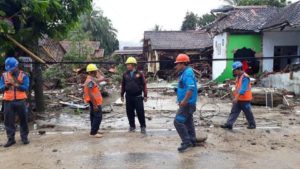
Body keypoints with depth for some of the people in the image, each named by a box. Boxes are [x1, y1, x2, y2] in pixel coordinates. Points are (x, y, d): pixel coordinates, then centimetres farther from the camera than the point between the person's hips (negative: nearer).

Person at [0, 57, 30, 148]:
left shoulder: (23, 75, -1)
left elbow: (25, 87, -11)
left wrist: (16, 84, -22)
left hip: (20, 101, -2)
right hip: (8, 102, 2)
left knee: (23, 120, 6)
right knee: (9, 121, 5)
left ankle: (24, 137, 19)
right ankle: (11, 139, 15)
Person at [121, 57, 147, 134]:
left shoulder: (139, 74, -2)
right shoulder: (125, 74, 7)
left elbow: (144, 84, 0)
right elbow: (123, 85, 13)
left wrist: (145, 95, -2)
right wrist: (122, 95, 11)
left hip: (138, 96, -3)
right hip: (129, 96, 3)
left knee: (140, 112, -2)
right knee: (130, 112, 8)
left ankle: (143, 126, 9)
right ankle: (132, 126, 23)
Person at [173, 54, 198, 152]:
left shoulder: (187, 73, -18)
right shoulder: (185, 73, 14)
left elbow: (191, 88, -30)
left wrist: (184, 101, -29)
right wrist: (182, 100, 20)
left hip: (187, 103, -11)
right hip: (187, 103, 11)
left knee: (178, 122, -10)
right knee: (188, 122, 17)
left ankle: (186, 142, -5)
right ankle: (192, 141, 27)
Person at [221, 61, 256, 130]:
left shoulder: (245, 77, -20)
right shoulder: (238, 76, 10)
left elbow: (243, 89, -27)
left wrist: (236, 97, -30)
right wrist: (236, 97, 19)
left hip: (245, 99, -9)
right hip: (238, 99, 9)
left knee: (248, 113, 7)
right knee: (234, 112, 3)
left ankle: (252, 124, 24)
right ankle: (229, 124, 2)